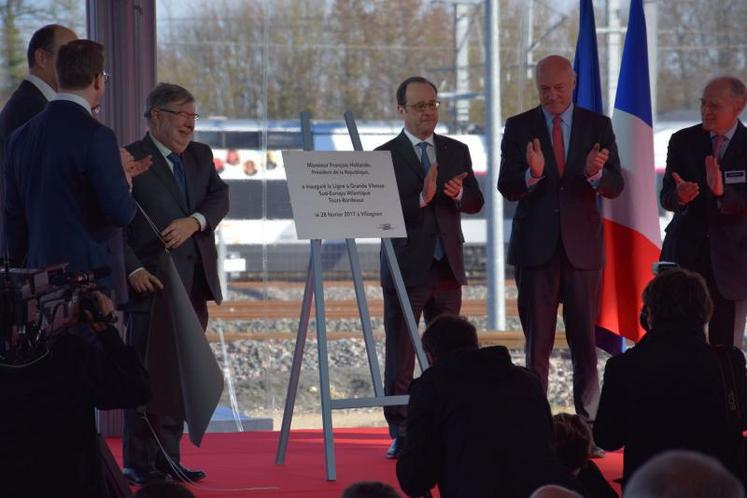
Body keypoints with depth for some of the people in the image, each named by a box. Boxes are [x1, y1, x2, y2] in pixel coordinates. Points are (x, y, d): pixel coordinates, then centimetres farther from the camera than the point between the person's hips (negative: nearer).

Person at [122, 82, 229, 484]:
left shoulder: (201, 156, 17)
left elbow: (220, 197, 5)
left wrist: (194, 221, -15)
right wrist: (133, 270, -18)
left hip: (196, 282, 7)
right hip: (152, 283, -7)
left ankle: (168, 458, 16)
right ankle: (139, 463, -3)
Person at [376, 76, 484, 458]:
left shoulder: (457, 151, 11)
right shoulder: (385, 156, -3)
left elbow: (476, 202, 8)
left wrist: (459, 194, -14)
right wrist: (421, 198, -25)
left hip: (447, 267, 4)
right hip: (405, 268, -4)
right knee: (400, 355, -3)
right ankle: (400, 434, 1)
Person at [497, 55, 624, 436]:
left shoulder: (598, 126, 4)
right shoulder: (519, 128, 3)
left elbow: (615, 187, -2)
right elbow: (507, 188, -6)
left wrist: (595, 173, -24)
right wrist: (532, 175, -27)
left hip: (582, 244, 0)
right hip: (536, 246, 0)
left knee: (585, 341, 2)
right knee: (537, 343, 2)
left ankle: (587, 425, 6)